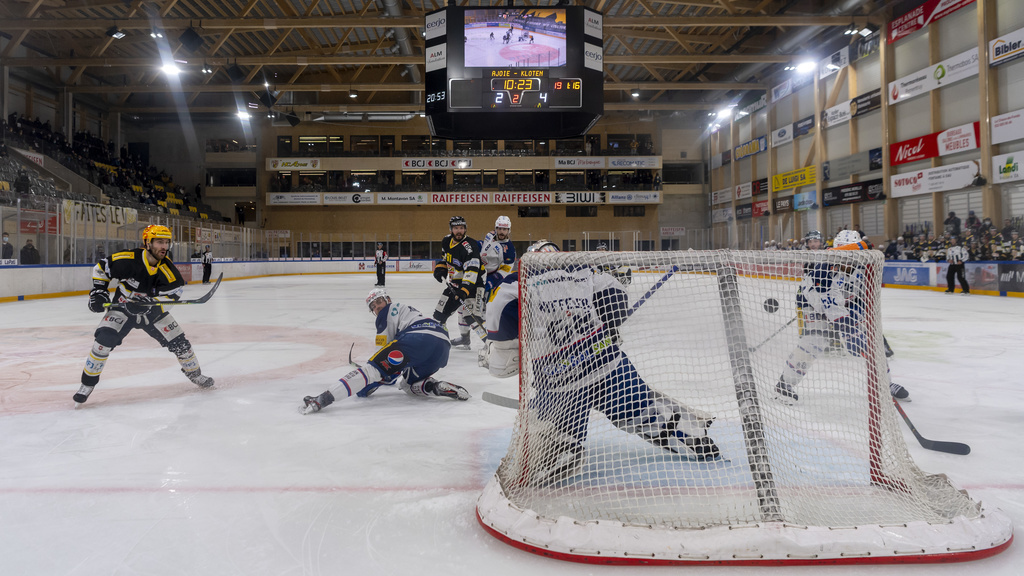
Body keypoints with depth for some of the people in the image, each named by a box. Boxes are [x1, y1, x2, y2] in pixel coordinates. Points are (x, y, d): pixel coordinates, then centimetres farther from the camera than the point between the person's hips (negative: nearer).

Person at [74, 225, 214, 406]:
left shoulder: (167, 268, -18)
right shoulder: (127, 260, -24)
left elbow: (175, 290, -25)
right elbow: (101, 268, -8)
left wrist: (146, 301, -35)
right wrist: (98, 292, -15)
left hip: (152, 311, 3)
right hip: (122, 309, -2)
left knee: (178, 341, 1)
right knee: (104, 340, -22)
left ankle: (195, 374, 26)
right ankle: (87, 384, -4)